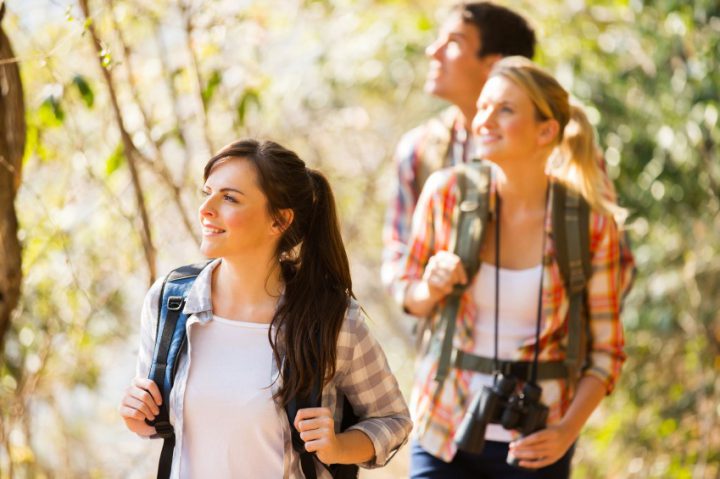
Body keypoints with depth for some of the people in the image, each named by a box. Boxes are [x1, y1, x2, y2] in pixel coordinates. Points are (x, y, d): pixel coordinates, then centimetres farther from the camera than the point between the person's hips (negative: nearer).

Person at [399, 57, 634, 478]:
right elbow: (411, 296, 10)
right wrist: (432, 290, -12)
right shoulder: (447, 193, -5)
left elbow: (606, 352, -1)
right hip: (444, 435, 1)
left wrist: (567, 431, -13)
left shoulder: (590, 226, -9)